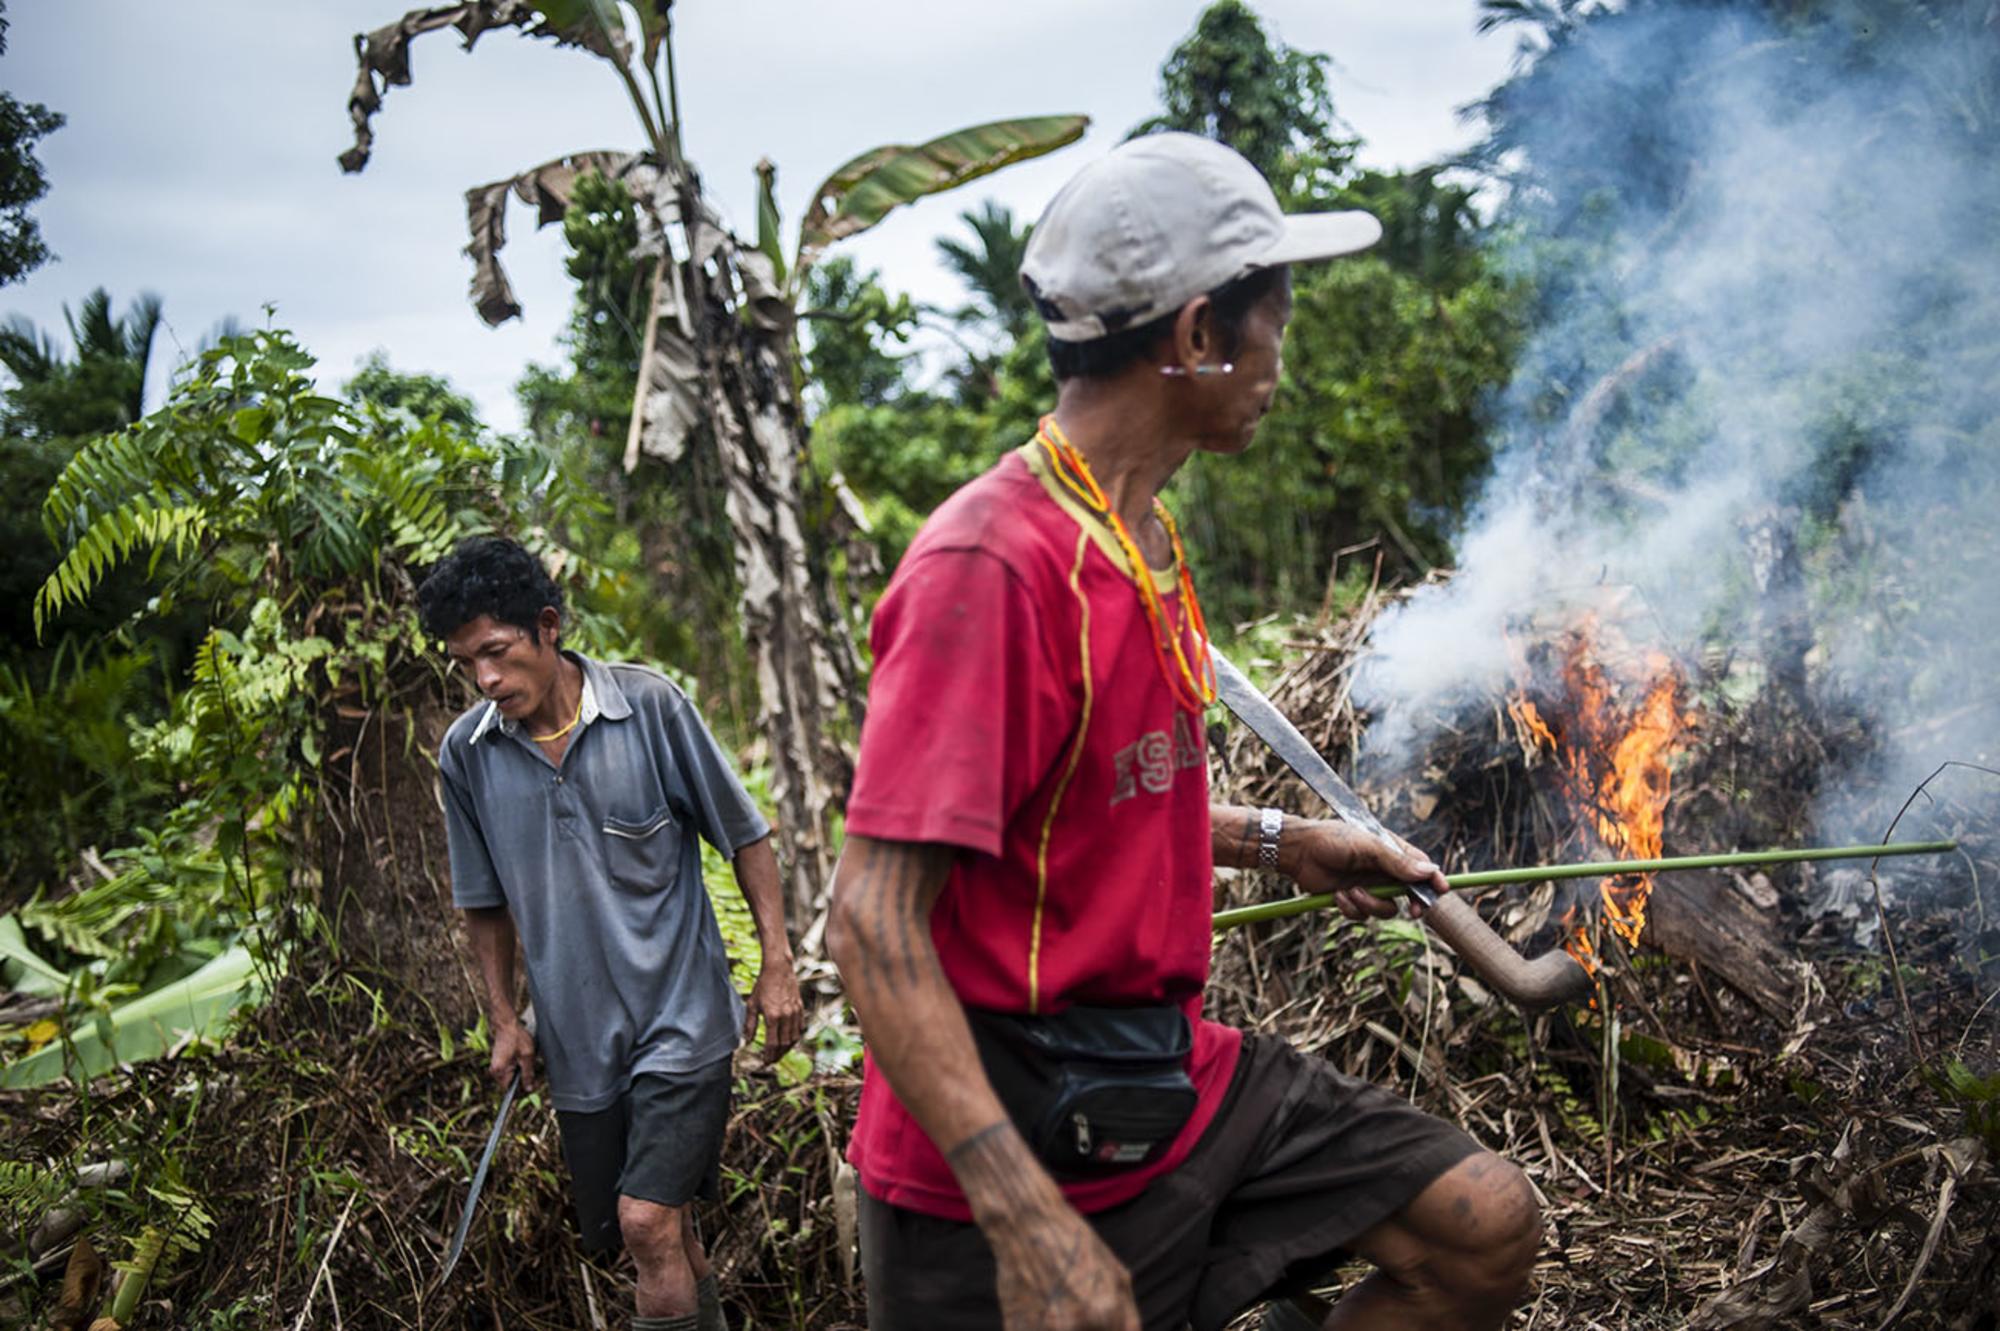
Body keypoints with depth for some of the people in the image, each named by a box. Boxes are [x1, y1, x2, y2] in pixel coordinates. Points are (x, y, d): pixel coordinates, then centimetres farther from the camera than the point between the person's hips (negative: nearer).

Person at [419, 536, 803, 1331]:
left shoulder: (649, 705, -10)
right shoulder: (464, 754, -1)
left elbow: (743, 835, -1)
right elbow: (485, 903, 13)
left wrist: (777, 965, -4)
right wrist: (504, 1019, 9)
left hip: (681, 1015, -4)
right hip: (578, 1039, 4)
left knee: (648, 1222, -14)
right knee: (639, 1228, 12)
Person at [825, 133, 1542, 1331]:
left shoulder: (1146, 542, 8)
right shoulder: (989, 567, -23)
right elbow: (874, 924, -27)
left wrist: (1278, 843, 20)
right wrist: (1030, 1224, -31)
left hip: (1174, 1080, 9)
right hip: (1014, 1143, -8)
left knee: (1485, 1226, 5)